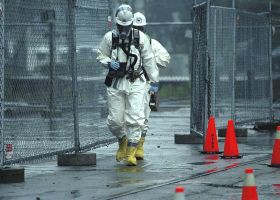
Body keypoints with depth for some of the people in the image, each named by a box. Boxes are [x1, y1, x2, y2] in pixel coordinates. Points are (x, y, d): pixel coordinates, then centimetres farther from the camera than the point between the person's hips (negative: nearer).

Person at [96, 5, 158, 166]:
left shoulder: (141, 38, -1)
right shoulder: (109, 38, -1)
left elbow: (149, 60, 6)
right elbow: (101, 56, 10)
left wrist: (153, 81, 8)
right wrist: (109, 63, -12)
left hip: (136, 83, -1)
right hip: (115, 83, 1)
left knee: (135, 119, -10)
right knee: (115, 120, 3)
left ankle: (131, 153, -2)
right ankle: (123, 142, 33)